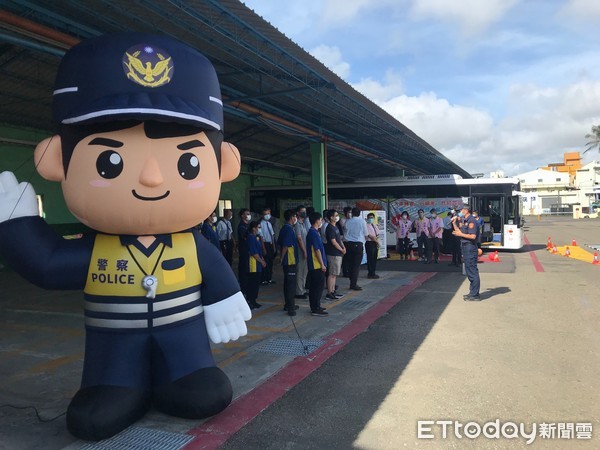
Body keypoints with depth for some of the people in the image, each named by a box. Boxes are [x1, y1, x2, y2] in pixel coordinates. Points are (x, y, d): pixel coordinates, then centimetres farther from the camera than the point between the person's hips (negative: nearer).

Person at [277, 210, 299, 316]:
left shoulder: (284, 228, 12)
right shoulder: (289, 229, -17)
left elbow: (280, 244, 18)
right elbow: (285, 245, -22)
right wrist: (282, 258, -12)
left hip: (286, 261, 10)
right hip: (290, 260, -10)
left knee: (287, 282, 15)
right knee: (291, 283, -6)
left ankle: (288, 305, 24)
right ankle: (290, 307, -4)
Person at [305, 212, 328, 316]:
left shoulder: (313, 232, 14)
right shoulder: (314, 233, -18)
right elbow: (317, 250, -20)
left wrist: (322, 263, 22)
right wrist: (322, 264, -17)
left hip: (314, 265, 10)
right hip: (317, 265, -10)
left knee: (314, 287, 15)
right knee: (318, 287, -4)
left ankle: (316, 307, 23)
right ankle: (316, 309, 1)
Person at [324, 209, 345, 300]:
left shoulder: (335, 227, 15)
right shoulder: (330, 228, -15)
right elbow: (333, 242, -18)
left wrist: (343, 247, 4)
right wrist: (342, 250, -8)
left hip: (338, 254, 10)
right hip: (333, 254, -10)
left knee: (335, 274, 14)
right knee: (332, 274, -6)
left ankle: (333, 291, 21)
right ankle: (329, 293, -2)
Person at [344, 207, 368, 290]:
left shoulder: (348, 221, 3)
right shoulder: (362, 221, -4)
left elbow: (345, 232, 9)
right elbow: (366, 234, 4)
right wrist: (364, 240, 24)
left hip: (349, 244, 4)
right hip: (358, 244, -4)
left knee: (350, 264, 12)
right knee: (357, 265, -1)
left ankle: (352, 283, 17)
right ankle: (354, 284, -3)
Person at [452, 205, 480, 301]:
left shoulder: (471, 221, -14)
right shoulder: (464, 221, 16)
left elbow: (473, 236, -21)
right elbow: (459, 232, 17)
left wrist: (461, 234, -13)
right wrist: (454, 223, 12)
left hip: (470, 247, -10)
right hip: (465, 246, 10)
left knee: (472, 271, -6)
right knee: (469, 270, 15)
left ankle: (475, 295, -2)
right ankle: (472, 292, 24)